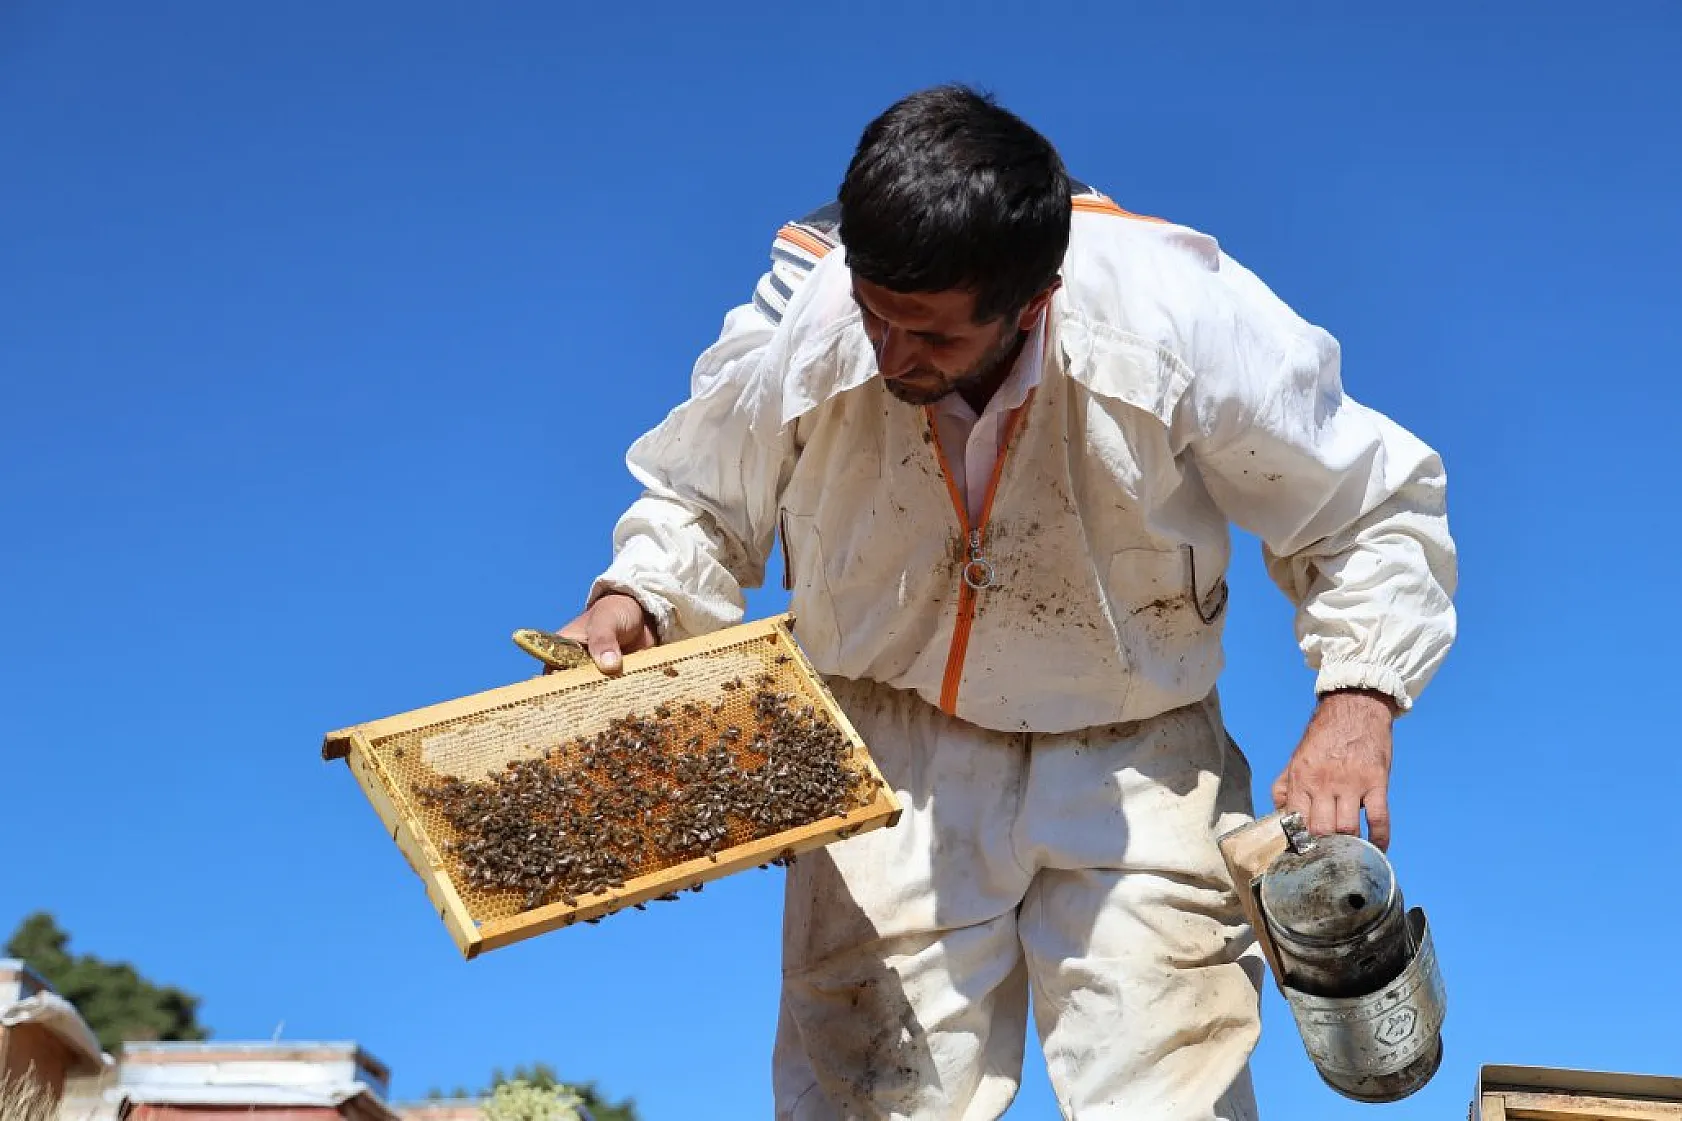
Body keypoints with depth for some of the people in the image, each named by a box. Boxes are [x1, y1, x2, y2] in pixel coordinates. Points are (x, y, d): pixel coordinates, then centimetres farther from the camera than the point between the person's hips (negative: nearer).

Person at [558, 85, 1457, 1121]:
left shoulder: (1186, 323, -23)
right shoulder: (797, 325, -18)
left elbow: (1373, 513, -7)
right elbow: (696, 503, 5)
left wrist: (1357, 703, -21)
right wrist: (636, 600, -15)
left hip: (1140, 762, -1)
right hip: (893, 750, 1)